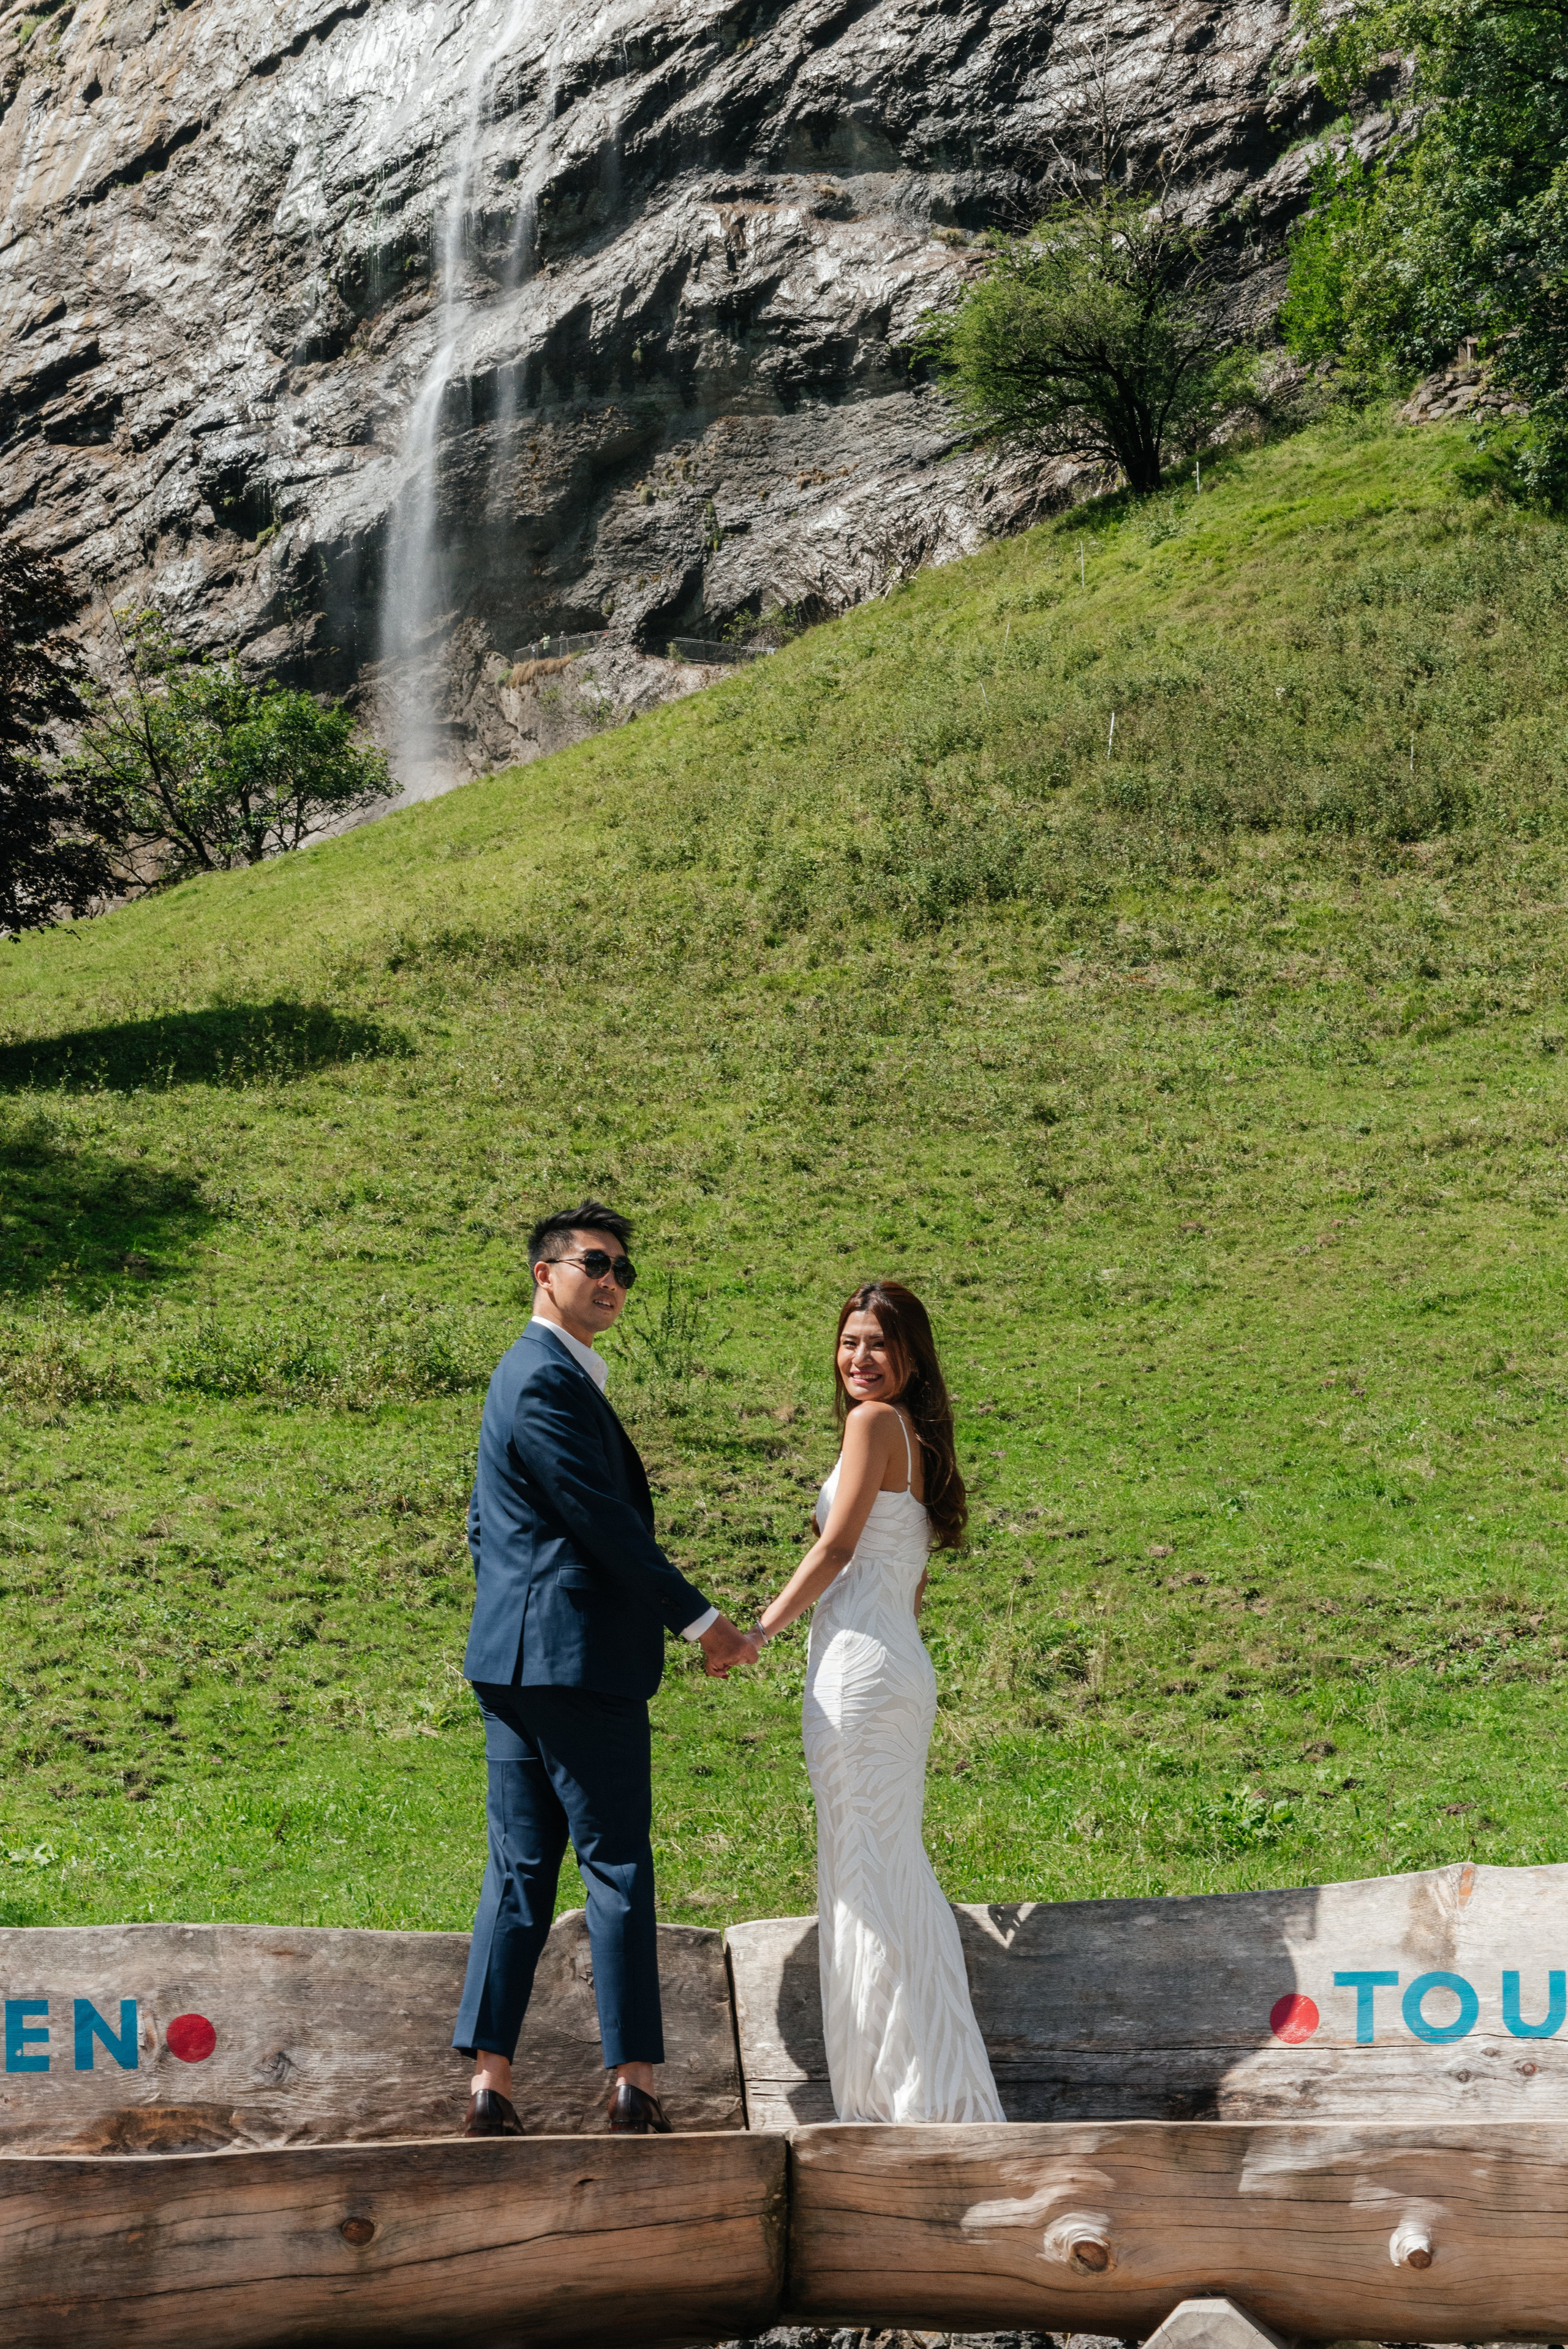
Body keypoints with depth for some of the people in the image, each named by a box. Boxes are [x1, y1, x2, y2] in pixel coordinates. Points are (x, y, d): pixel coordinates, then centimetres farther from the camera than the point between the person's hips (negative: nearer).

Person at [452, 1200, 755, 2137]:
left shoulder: (529, 1374, 21)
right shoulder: (548, 1381, -13)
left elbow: (485, 1526, 26)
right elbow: (605, 1522, -17)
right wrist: (703, 1620, -11)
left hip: (517, 1659, 10)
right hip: (579, 1657, -10)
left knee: (522, 1867, 7)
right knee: (617, 1865, -4)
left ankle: (490, 2083, 6)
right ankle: (635, 2083, -1)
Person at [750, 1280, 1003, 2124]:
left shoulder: (874, 1422, -8)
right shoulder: (917, 1438, 19)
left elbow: (835, 1549, -11)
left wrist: (760, 1628, -3)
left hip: (859, 1669, -9)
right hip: (896, 1667, 9)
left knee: (870, 1867, -6)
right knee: (890, 1872, 11)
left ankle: (912, 2092, -3)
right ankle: (931, 2090, 14)